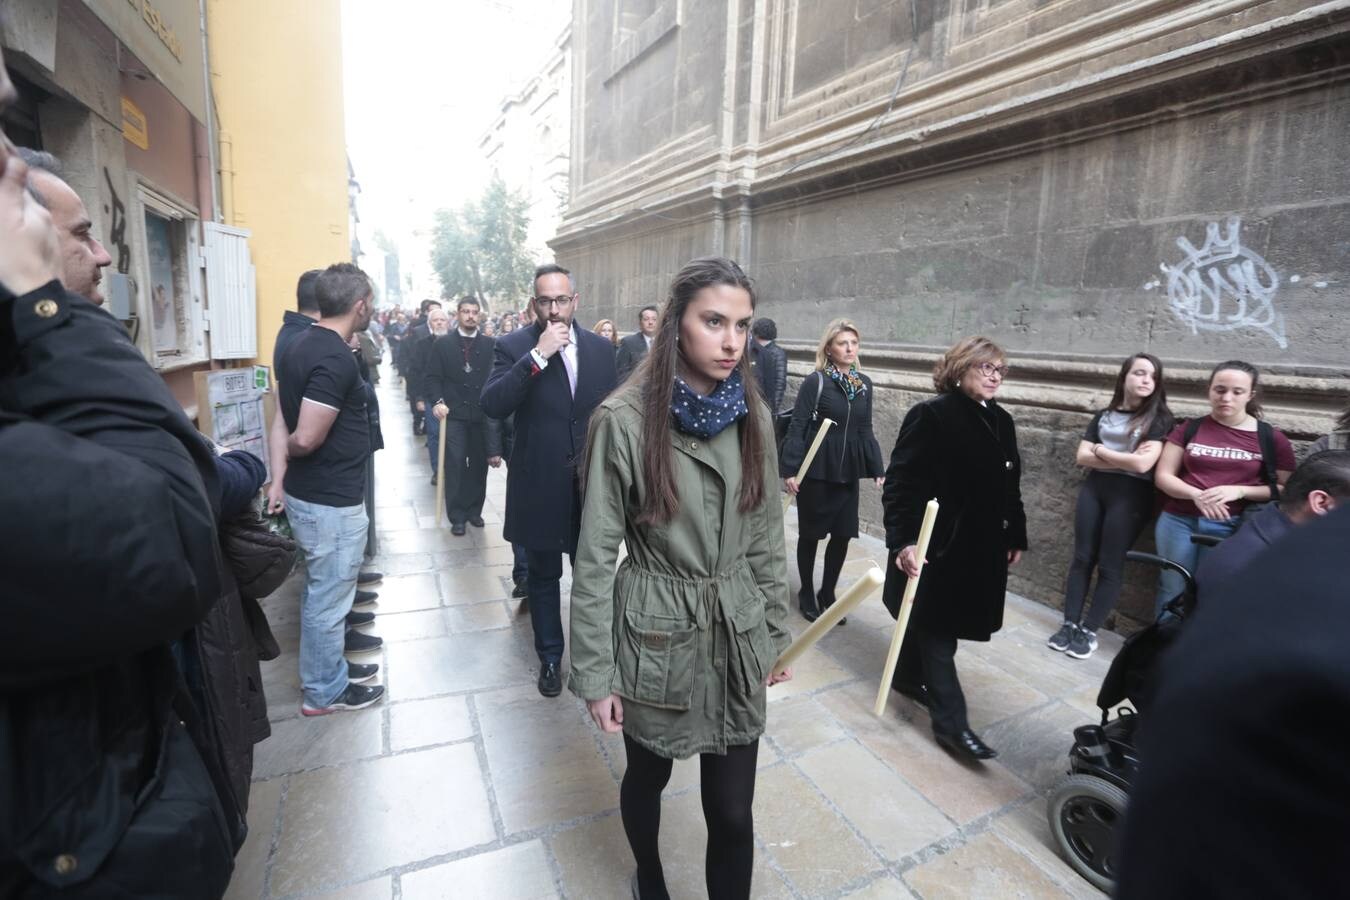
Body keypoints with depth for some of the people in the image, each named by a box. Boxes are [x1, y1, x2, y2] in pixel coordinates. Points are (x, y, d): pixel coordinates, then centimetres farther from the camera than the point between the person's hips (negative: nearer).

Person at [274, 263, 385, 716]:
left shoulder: (303, 344, 6)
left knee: (323, 585, 28)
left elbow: (287, 420, 12)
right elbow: (307, 438, -27)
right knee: (327, 592, 6)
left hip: (309, 492, 9)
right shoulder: (336, 359, -25)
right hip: (331, 500, -9)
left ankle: (331, 638, 50)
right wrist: (288, 450, -7)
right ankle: (324, 691, 23)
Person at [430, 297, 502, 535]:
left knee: (479, 466, 9)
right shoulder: (442, 344, 5)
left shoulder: (490, 344, 6)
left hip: (483, 415, 1)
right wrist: (438, 401, -13)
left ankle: (474, 511, 23)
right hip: (454, 414, -1)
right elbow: (433, 376, 2)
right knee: (455, 466, -1)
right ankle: (457, 516, 8)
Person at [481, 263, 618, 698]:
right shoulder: (514, 347, -6)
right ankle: (550, 656, 34)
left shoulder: (601, 348, 3)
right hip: (540, 486, -2)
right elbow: (492, 405, -21)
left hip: (592, 484, 2)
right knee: (544, 577, 14)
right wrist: (538, 355, -26)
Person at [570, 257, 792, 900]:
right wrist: (594, 673, -8)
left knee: (732, 810, 10)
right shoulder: (625, 420, -16)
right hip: (656, 635, -2)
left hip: (738, 636, 3)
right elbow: (596, 557, -11)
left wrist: (776, 634, 10)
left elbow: (767, 537, 5)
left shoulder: (752, 415, -3)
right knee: (647, 777, 23)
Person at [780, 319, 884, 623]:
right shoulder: (816, 381, -9)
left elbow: (865, 431, 13)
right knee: (810, 535, 8)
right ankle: (807, 595, 26)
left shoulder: (864, 384, 7)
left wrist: (877, 469, 9)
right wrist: (789, 469, -15)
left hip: (847, 473, 5)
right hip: (815, 472, -5)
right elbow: (797, 427, -11)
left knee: (843, 535, 8)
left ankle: (827, 594, 28)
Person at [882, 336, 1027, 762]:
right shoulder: (930, 415, -13)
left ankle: (908, 676, 39)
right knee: (936, 629, 2)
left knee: (928, 620, 19)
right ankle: (951, 721, 9)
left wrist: (1016, 537, 17)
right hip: (934, 544, -7)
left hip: (981, 546, 7)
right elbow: (900, 482, -18)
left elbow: (1010, 487, 17)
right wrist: (903, 540, -25)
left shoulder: (1001, 421, 10)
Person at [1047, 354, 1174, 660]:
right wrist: (1124, 459, -10)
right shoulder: (1103, 415, 9)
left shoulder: (1159, 418, -3)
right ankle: (1070, 623, 12)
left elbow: (1142, 464, -16)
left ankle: (1089, 631, 11)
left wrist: (1100, 451, -4)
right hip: (1094, 489, 4)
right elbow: (1081, 457, 2)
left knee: (1110, 566, 1)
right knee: (1082, 558, 5)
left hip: (1130, 495, -4)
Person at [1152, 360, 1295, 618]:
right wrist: (1196, 494, -16)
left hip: (1230, 527, -1)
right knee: (1172, 593, 6)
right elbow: (1162, 476, 2)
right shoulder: (1188, 429, 5)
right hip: (1178, 522, 1)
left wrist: (1239, 491, -15)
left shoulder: (1271, 439, 3)